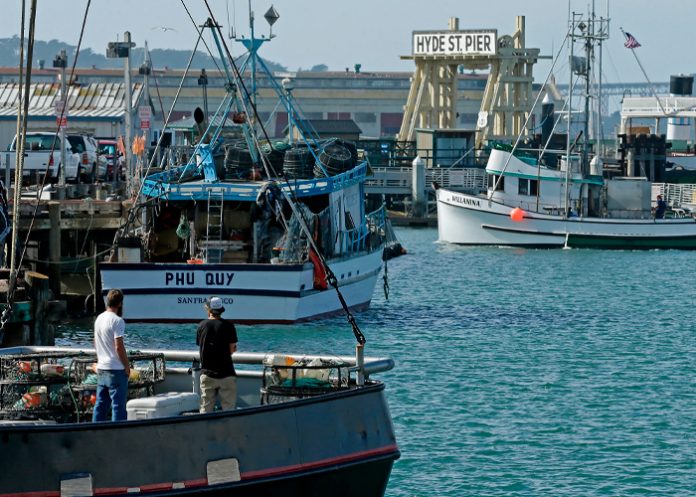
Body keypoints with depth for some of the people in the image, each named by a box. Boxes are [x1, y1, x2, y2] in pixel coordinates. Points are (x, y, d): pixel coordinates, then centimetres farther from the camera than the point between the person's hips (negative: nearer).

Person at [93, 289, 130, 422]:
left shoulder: (99, 319, 10)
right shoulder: (117, 321, -15)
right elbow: (119, 347, -19)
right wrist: (127, 366, -9)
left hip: (101, 370, 8)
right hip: (116, 370, -8)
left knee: (100, 405, 12)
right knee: (118, 406, -4)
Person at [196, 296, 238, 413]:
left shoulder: (202, 325, 2)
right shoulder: (228, 325, -5)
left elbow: (200, 345, 7)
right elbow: (232, 349, -5)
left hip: (207, 374, 2)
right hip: (226, 374, -2)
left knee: (206, 409, 6)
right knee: (228, 408, 2)